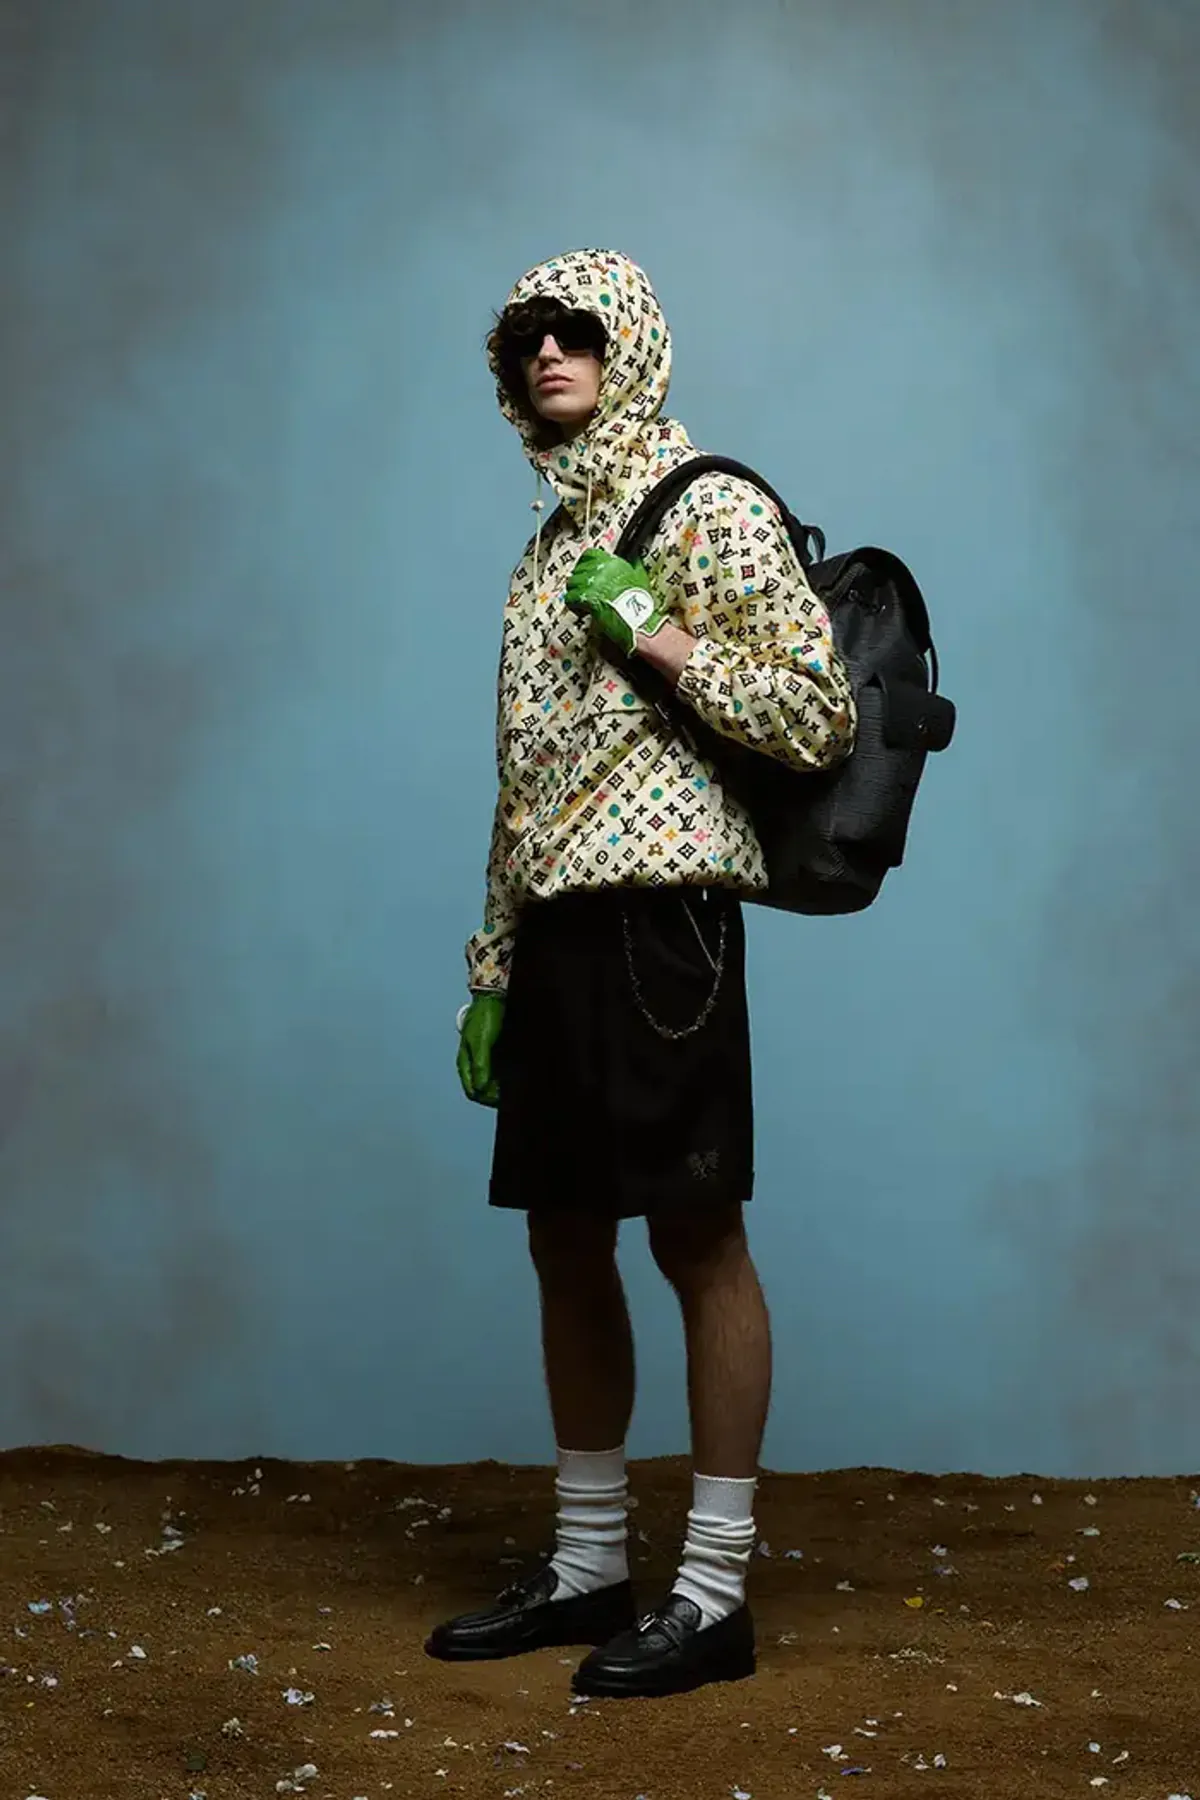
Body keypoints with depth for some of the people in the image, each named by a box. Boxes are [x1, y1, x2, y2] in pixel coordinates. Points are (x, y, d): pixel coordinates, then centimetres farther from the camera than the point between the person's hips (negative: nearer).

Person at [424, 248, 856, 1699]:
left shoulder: (708, 506, -2)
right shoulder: (552, 541, 20)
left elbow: (821, 719, -8)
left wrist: (657, 636, -14)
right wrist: (491, 969, 18)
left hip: (658, 910, -8)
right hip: (554, 922, 8)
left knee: (695, 1231, -4)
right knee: (564, 1234, 10)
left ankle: (714, 1593, 3)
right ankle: (587, 1566, 21)